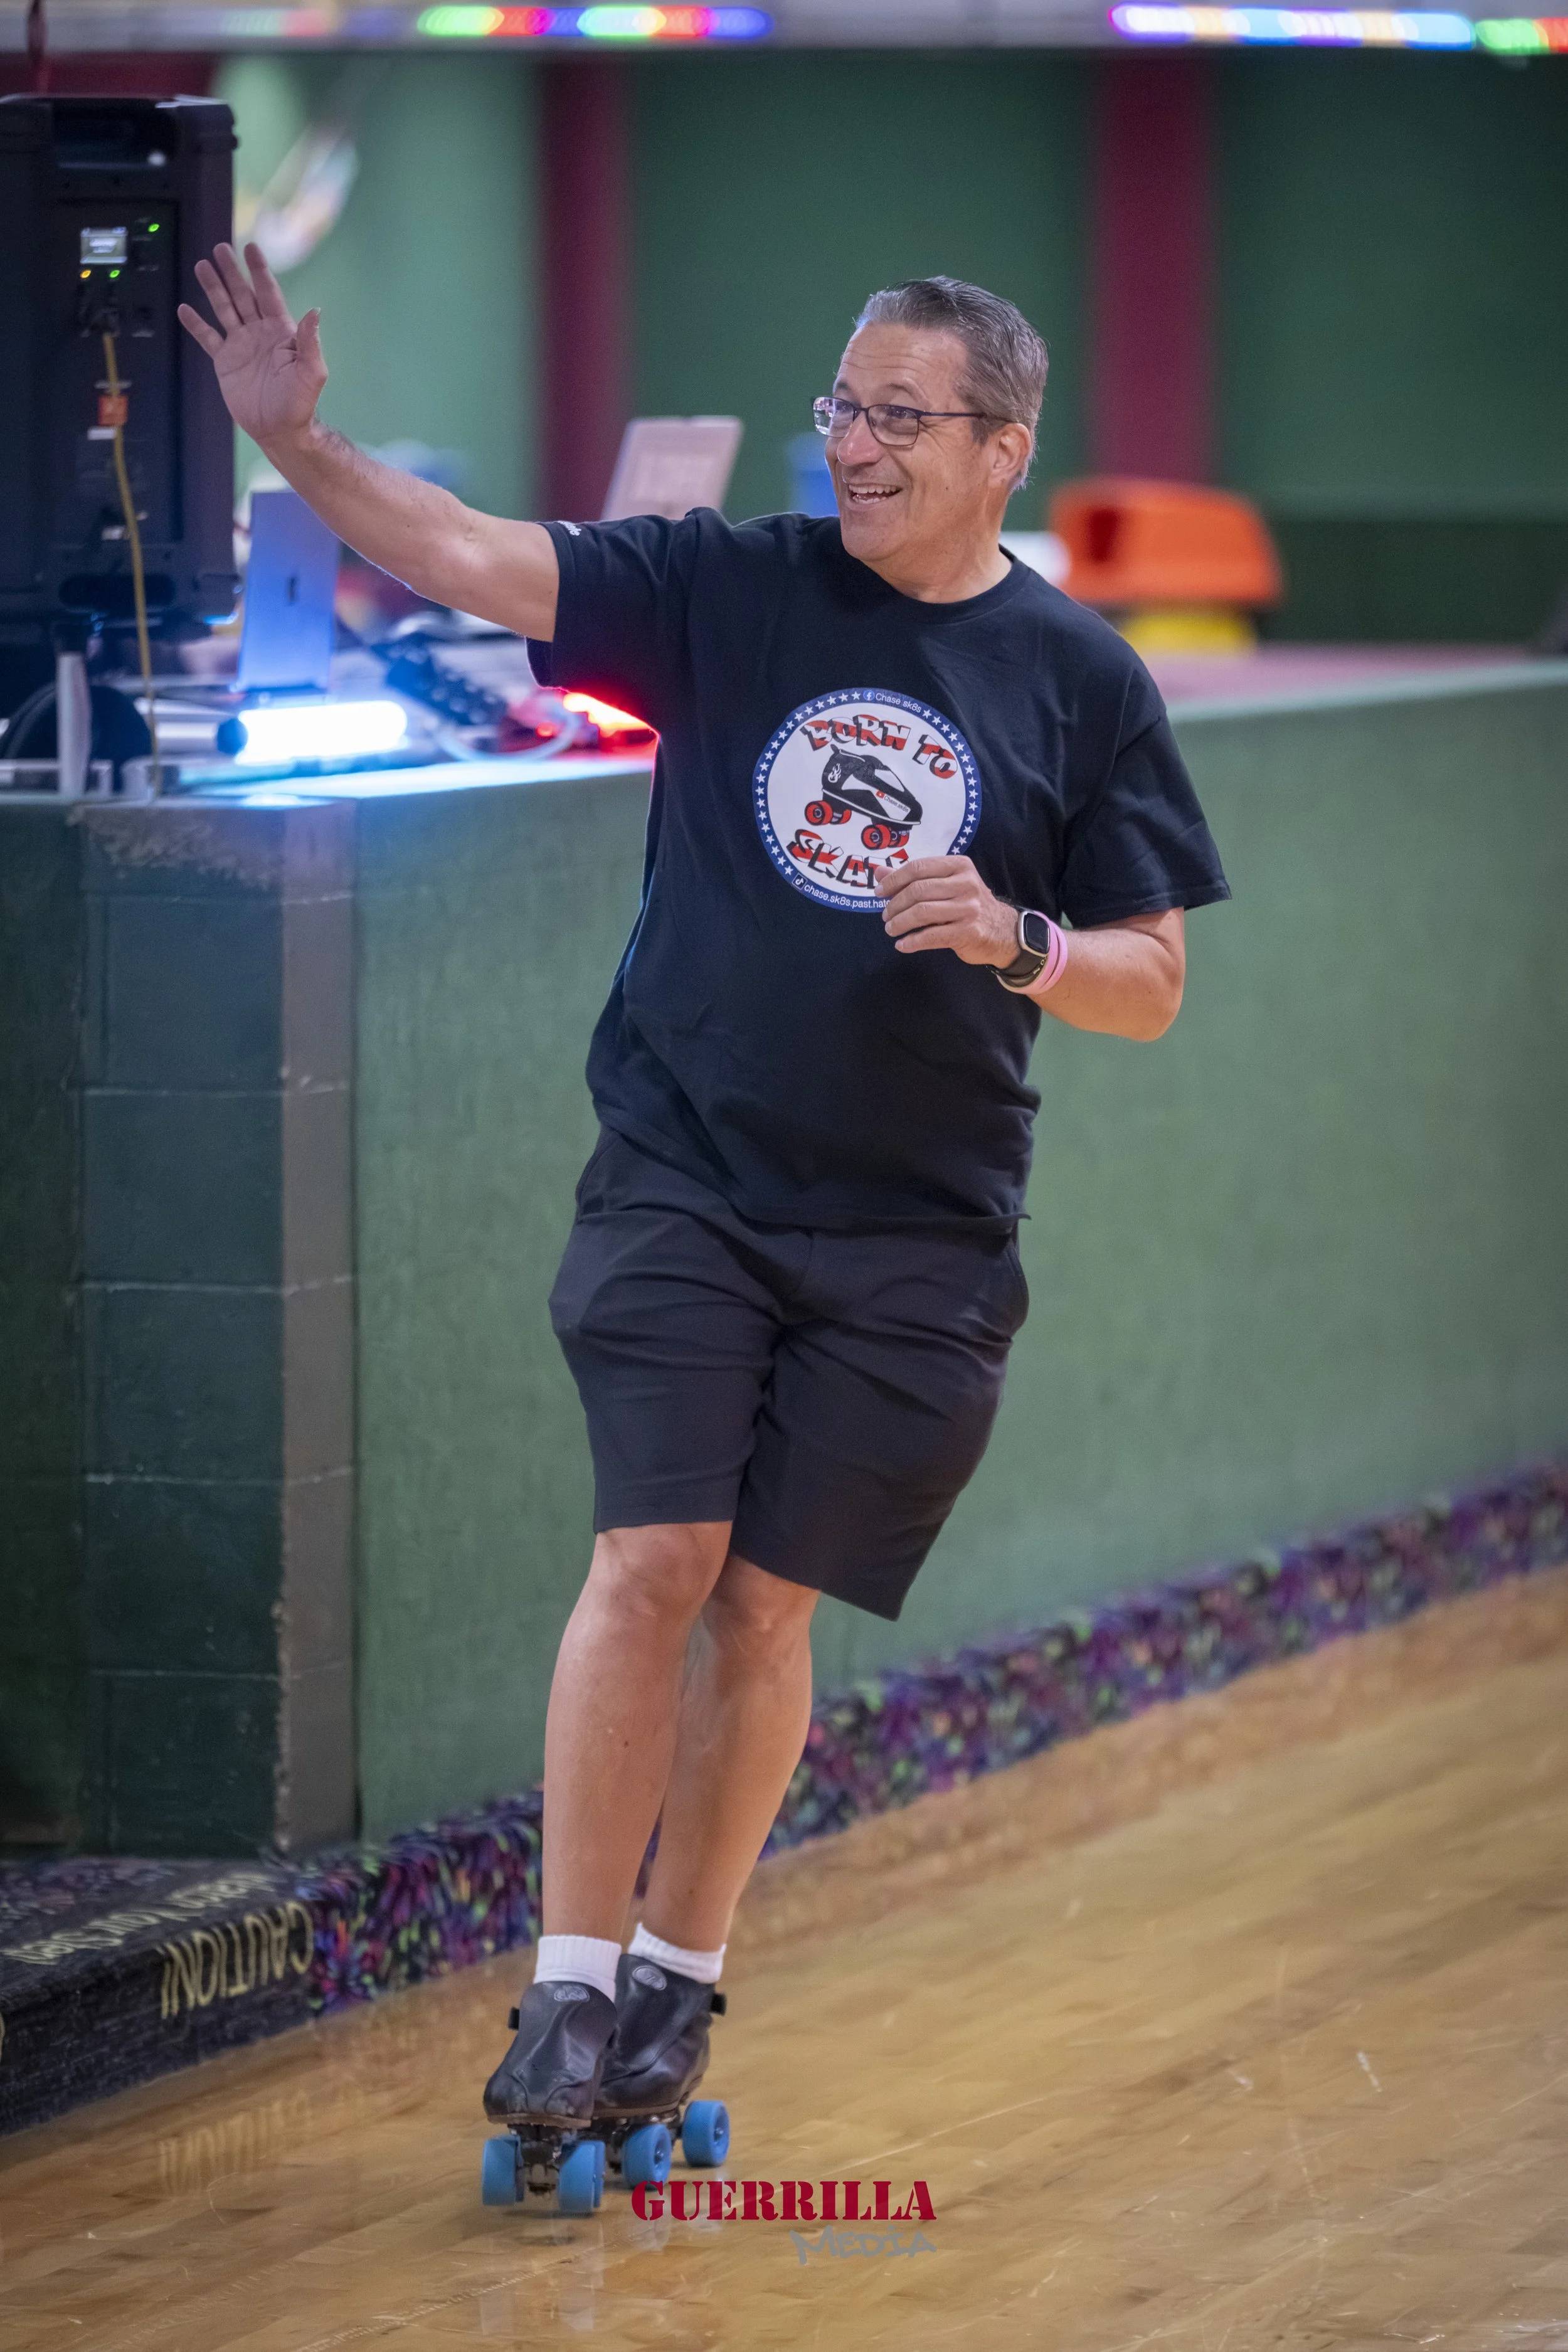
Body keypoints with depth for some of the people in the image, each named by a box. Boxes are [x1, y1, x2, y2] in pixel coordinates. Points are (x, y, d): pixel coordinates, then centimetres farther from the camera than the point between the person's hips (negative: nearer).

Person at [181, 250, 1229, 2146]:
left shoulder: (1081, 681, 4)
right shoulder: (729, 589, 3)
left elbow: (1150, 989, 6)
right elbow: (471, 560, -7)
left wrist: (1013, 940, -14)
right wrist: (291, 438, -22)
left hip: (913, 1234, 0)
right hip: (682, 1186, 0)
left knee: (765, 1602, 2)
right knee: (655, 1561, -11)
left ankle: (679, 1976, 18)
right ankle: (571, 1987, -4)